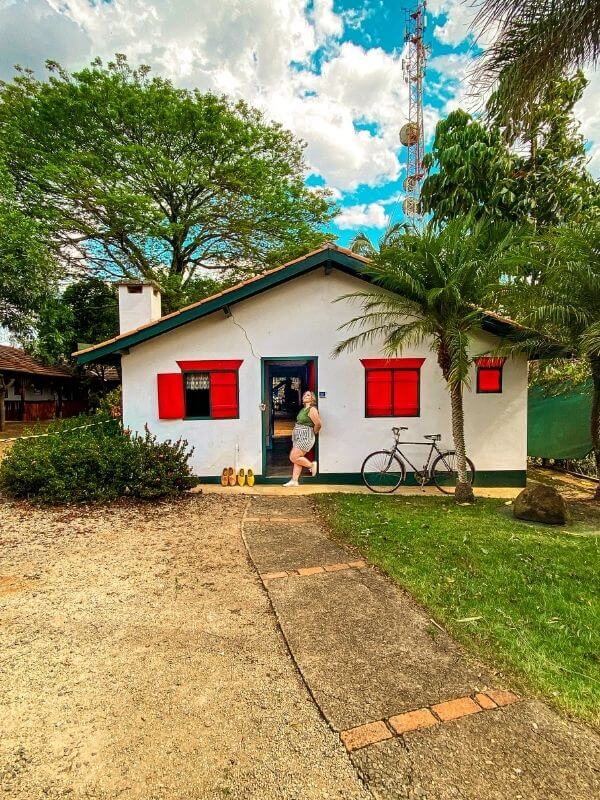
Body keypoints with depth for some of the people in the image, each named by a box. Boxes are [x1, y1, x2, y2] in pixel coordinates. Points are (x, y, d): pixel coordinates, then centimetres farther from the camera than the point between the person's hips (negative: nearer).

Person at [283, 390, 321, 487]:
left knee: (294, 457, -10)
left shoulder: (312, 409, -13)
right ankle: (294, 481, 11)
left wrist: (313, 432, -4)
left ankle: (311, 465, 8)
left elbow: (318, 424, -20)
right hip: (298, 437, 9)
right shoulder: (303, 409, 14)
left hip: (305, 438, -9)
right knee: (296, 459, 7)